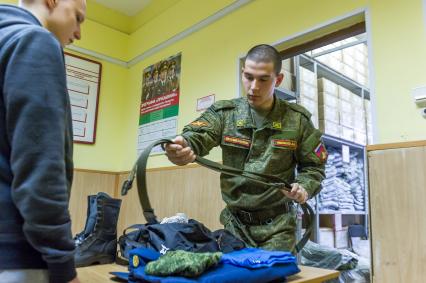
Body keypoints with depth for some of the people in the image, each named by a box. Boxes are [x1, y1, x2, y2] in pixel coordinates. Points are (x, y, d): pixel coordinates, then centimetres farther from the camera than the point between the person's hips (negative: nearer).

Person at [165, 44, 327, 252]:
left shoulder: (297, 119, -1)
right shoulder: (223, 113, -2)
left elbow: (313, 167, 5)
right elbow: (198, 135, -20)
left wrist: (304, 187, -16)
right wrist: (183, 146, -43)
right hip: (235, 223, 1)